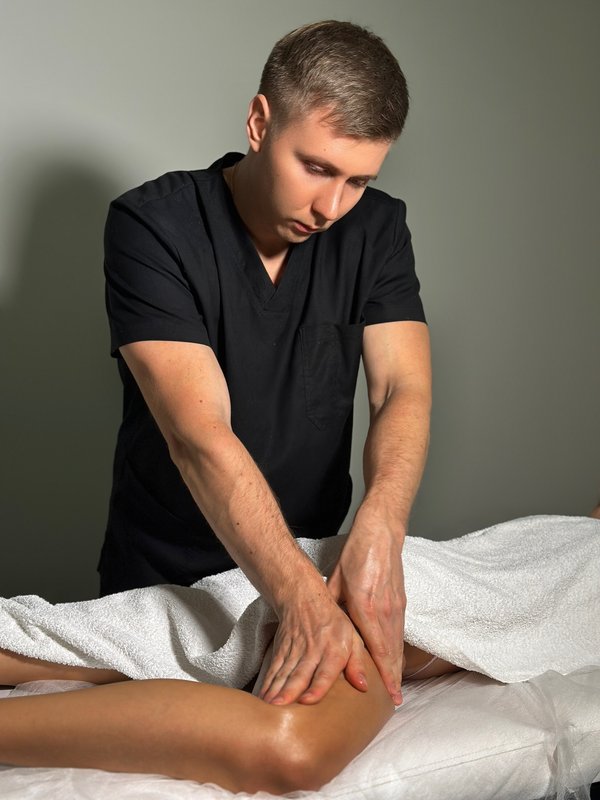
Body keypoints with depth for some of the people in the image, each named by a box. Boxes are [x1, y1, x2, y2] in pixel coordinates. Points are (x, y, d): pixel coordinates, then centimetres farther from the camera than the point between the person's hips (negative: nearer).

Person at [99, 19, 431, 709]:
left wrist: (377, 535, -36)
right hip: (161, 579, -3)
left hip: (314, 562, 4)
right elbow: (199, 437, -31)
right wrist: (302, 600, -42)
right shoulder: (151, 226, -21)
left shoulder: (376, 228, -6)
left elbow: (404, 391, -16)